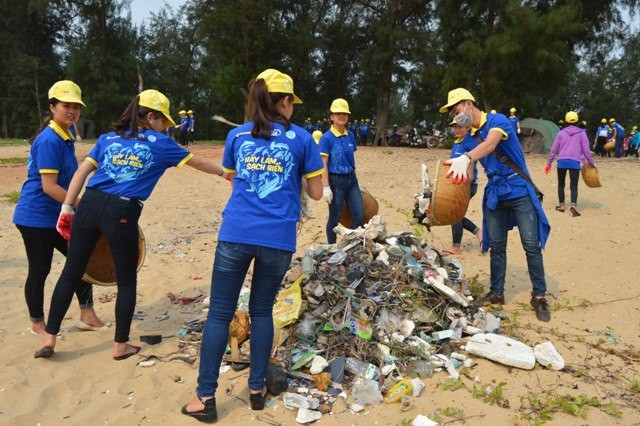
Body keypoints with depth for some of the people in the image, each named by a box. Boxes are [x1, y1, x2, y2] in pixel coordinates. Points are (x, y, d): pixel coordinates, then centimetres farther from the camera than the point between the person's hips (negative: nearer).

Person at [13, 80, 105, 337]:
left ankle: (87, 316, 21)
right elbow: (49, 186, -24)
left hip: (57, 215, 9)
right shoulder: (48, 140, -19)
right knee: (39, 270, 4)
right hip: (37, 217, -9)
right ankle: (37, 324, 22)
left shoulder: (67, 138, 8)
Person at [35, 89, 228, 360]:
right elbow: (196, 162, 18)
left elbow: (82, 171, 8)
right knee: (126, 281, 12)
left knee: (71, 273, 14)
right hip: (121, 214, -4)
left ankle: (49, 338, 20)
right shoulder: (160, 143, 7)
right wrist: (223, 172, 33)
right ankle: (121, 346, 20)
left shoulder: (108, 138, 16)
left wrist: (67, 208, 8)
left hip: (89, 205, 4)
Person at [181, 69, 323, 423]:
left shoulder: (236, 135, 10)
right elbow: (316, 193, 9)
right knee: (262, 310, 15)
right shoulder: (301, 139, 4)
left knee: (220, 313, 6)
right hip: (278, 238, 0)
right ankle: (257, 388, 23)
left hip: (236, 234, 1)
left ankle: (205, 397, 10)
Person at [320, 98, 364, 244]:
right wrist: (326, 187, -17)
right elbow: (323, 164, -13)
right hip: (336, 181, -6)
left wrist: (354, 178, 15)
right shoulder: (327, 137, -11)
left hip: (351, 179, 6)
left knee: (359, 216, 3)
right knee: (334, 218, 5)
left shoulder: (350, 136, 6)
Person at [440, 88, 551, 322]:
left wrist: (466, 158, -53)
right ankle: (497, 292, 20)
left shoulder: (497, 120, -13)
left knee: (532, 245, -3)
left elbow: (490, 143, -35)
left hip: (520, 191, -6)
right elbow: (467, 172, 10)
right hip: (495, 195, 6)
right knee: (496, 246, 9)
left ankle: (539, 296, 7)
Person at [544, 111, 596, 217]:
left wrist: (549, 163, 13)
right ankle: (573, 205, -22)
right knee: (574, 185, -2)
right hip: (575, 162, -1)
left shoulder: (561, 133, 7)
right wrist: (592, 163, 14)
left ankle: (561, 205, 20)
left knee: (561, 184, 15)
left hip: (562, 161, 1)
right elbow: (586, 150, 4)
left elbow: (554, 149, 6)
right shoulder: (581, 133, 5)